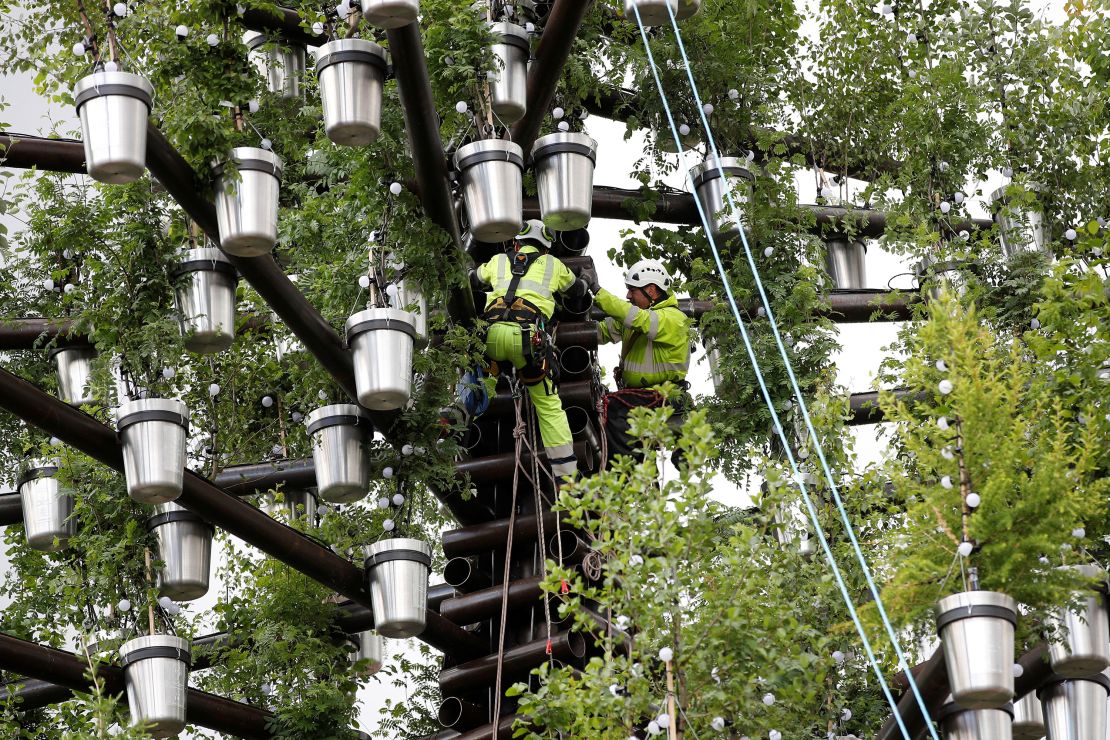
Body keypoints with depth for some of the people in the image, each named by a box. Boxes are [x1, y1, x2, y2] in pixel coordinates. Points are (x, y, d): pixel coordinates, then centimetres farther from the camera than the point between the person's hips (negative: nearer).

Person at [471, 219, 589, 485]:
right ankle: (566, 475, 0)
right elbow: (579, 289, 41)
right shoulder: (552, 264, 23)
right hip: (529, 336, -1)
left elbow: (473, 280, 45)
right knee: (549, 406, 5)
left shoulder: (499, 261, 26)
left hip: (492, 332, 1)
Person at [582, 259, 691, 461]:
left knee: (610, 407, -25)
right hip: (634, 390, 9)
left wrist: (598, 291, -31)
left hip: (662, 398, -9)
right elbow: (603, 331, 9)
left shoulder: (673, 318, -15)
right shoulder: (638, 312, 14)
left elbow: (637, 318, -31)